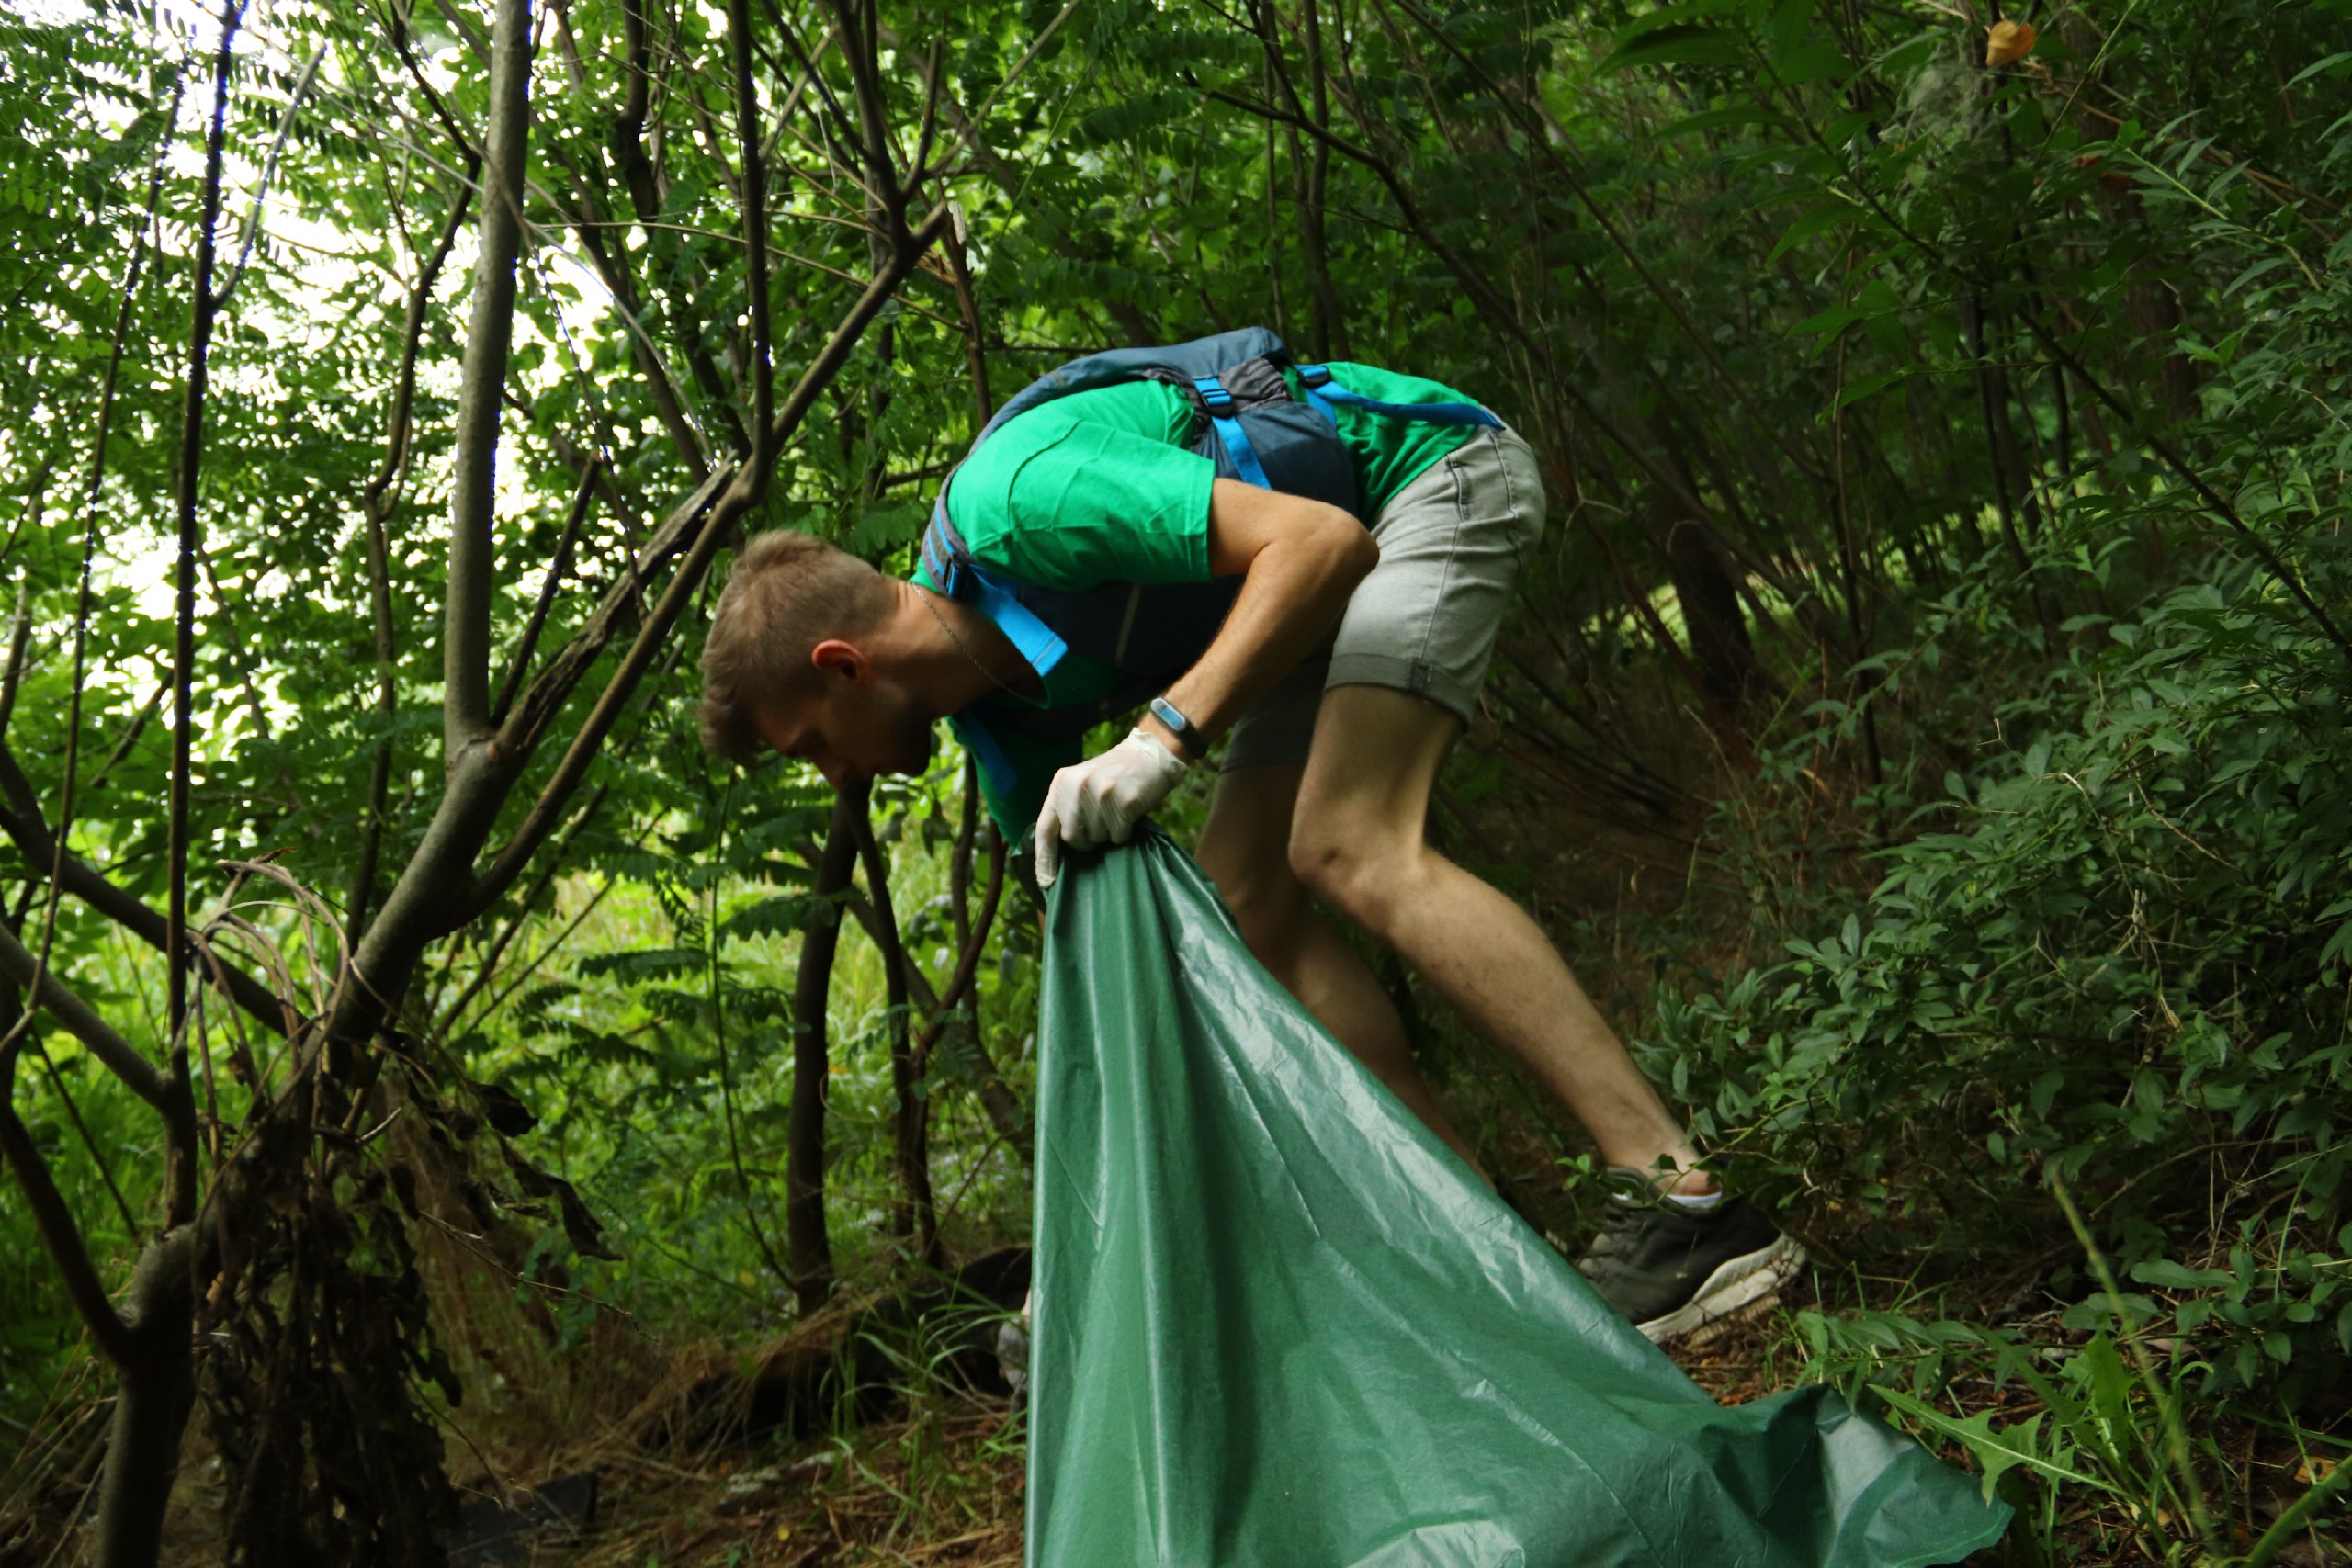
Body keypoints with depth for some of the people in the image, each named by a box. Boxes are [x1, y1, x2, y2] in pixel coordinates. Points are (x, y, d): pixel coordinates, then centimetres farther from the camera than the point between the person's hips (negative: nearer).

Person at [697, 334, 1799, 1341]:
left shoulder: (1015, 499, -28)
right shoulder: (991, 695, -1)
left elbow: (1320, 538, -32)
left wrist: (1166, 734, -37)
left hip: (1437, 466, -9)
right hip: (1343, 566, 9)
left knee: (1348, 847, -25)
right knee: (1237, 898, -3)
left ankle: (1685, 1205, -27)